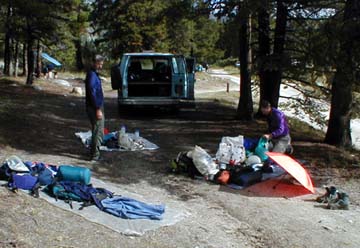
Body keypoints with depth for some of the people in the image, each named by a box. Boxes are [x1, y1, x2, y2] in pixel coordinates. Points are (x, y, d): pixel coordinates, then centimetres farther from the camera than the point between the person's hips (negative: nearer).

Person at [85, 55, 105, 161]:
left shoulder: (94, 74, 16)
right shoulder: (92, 75, -16)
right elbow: (92, 93, -21)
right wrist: (98, 109, -22)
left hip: (97, 107, 10)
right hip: (95, 108, -10)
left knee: (97, 131, 18)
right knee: (98, 132, -6)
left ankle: (94, 152, 28)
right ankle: (95, 155, -1)